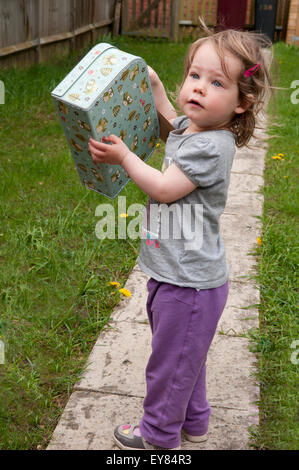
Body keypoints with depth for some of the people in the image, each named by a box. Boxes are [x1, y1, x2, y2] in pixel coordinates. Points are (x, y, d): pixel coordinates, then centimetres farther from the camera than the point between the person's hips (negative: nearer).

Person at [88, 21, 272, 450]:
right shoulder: (189, 128, 3)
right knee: (185, 357, 26)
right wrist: (154, 86, 24)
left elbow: (163, 189, -23)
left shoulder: (212, 147, -25)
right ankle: (193, 422, 47)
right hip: (175, 273, 10)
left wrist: (124, 156, -12)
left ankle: (159, 433, 34)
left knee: (170, 360, 11)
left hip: (190, 284, -10)